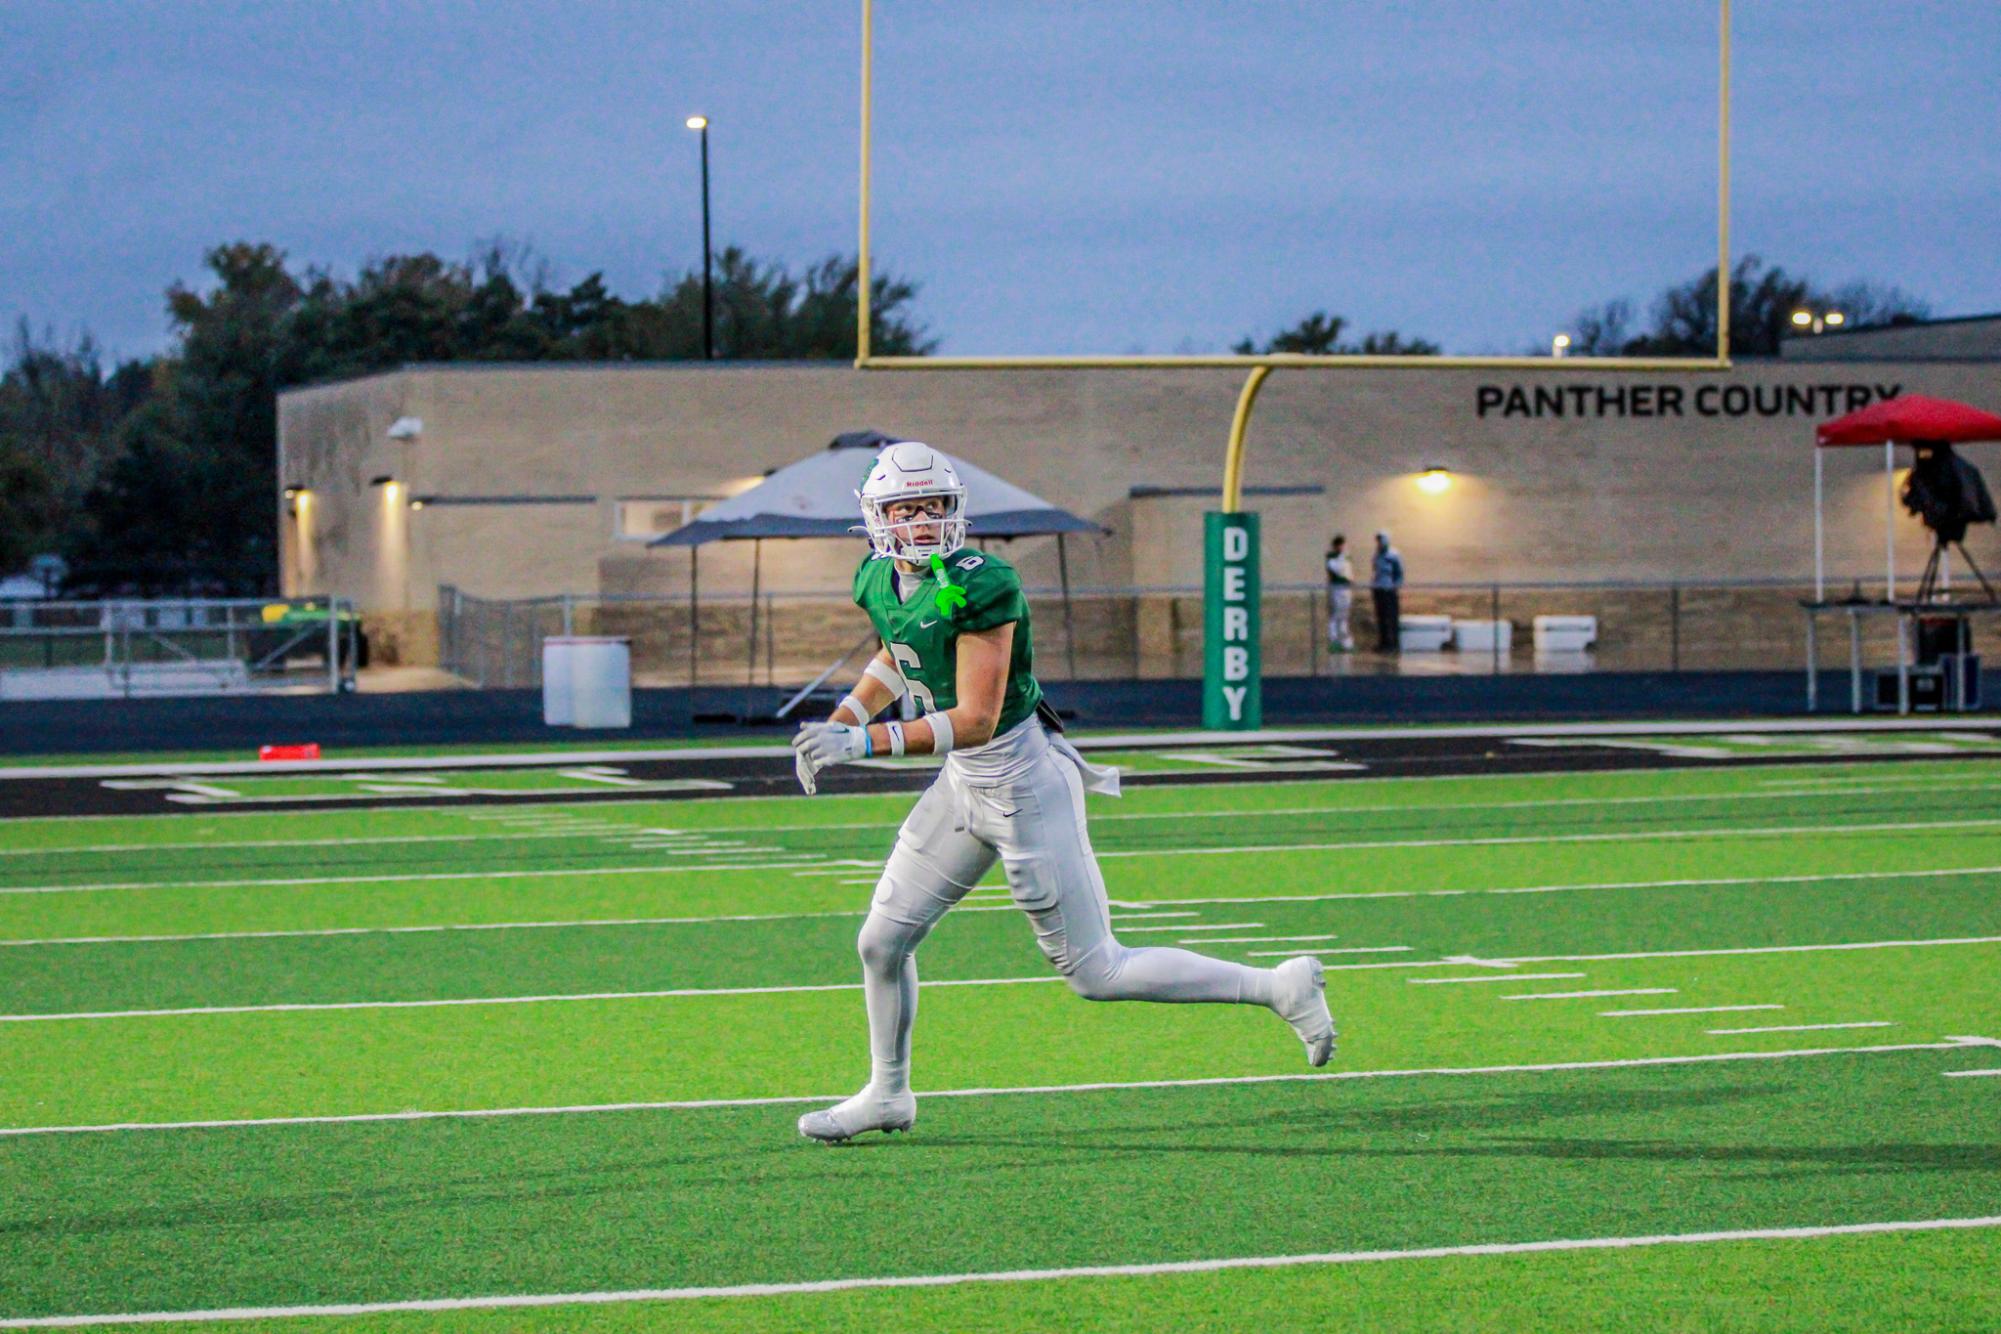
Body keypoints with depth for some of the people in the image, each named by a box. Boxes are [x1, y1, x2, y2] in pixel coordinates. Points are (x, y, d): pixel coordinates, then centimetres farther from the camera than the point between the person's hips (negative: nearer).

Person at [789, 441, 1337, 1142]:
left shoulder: (979, 586, -24)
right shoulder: (879, 582, 2)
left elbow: (975, 720, -26)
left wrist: (864, 742, -30)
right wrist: (841, 720, 12)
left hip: (1023, 783, -8)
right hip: (962, 786, 8)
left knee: (1095, 972, -2)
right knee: (882, 941, 11)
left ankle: (1281, 987, 8)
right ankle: (887, 1094, 33)